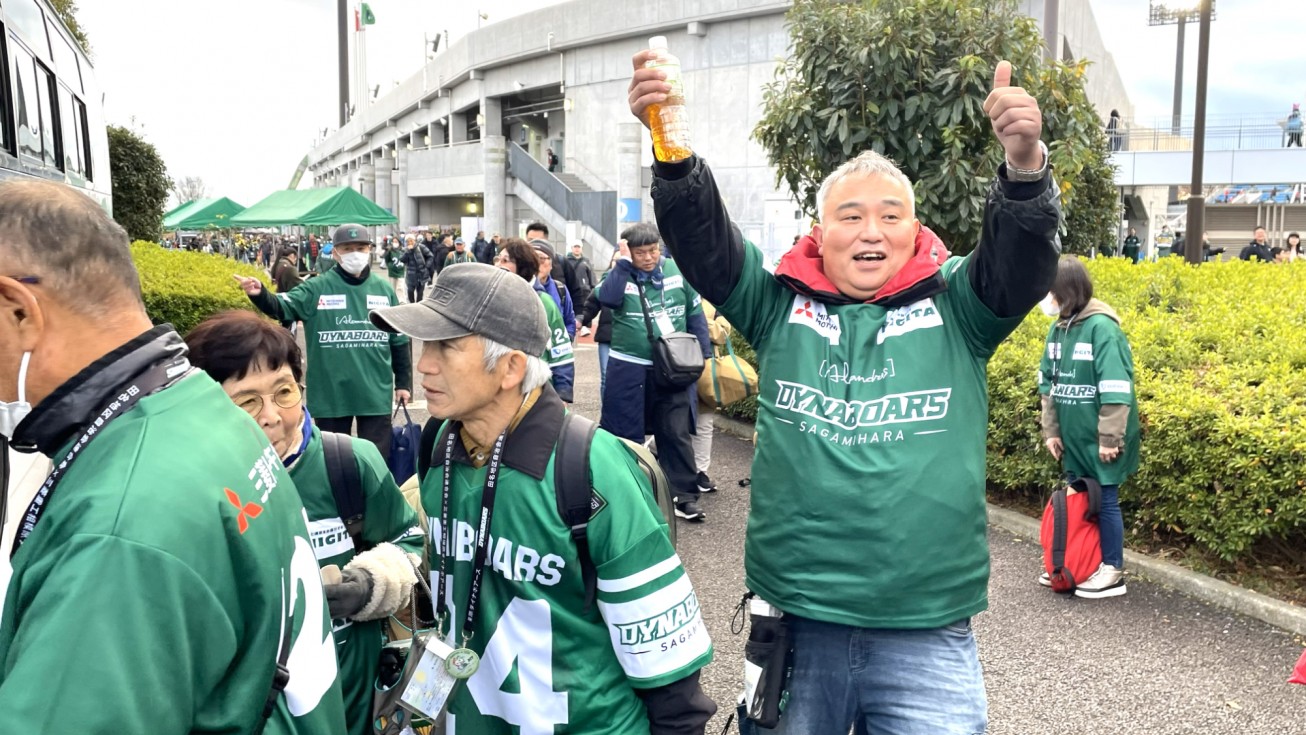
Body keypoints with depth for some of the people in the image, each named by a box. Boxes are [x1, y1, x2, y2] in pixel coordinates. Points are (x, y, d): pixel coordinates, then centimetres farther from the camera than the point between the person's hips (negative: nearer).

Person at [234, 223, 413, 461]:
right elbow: (282, 306, -17)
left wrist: (403, 382, 7)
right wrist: (259, 295, -38)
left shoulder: (384, 290, 4)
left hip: (376, 393, 1)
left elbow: (399, 340, 8)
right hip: (330, 394, -1)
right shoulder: (317, 288, -3)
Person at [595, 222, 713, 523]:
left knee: (676, 434, 7)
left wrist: (704, 354, 4)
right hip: (629, 369, -1)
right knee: (626, 433, 8)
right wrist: (624, 263, -18)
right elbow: (607, 298, -25)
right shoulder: (620, 273, -3)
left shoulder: (677, 271, 0)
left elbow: (695, 313, 7)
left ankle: (684, 495, 15)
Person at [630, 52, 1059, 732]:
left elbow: (1023, 259, -13)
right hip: (795, 625, 1)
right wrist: (674, 153, -26)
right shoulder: (780, 305, 1)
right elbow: (702, 241, -8)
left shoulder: (956, 309, 2)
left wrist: (1024, 164, -32)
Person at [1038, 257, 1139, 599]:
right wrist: (1051, 430, 7)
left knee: (1104, 500, 3)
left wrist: (1110, 438, -20)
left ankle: (1113, 571, 16)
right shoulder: (1058, 328, 5)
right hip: (1073, 436, 7)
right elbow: (1048, 383, 10)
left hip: (1100, 438, -7)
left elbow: (1116, 390, -20)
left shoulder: (1101, 327, -18)